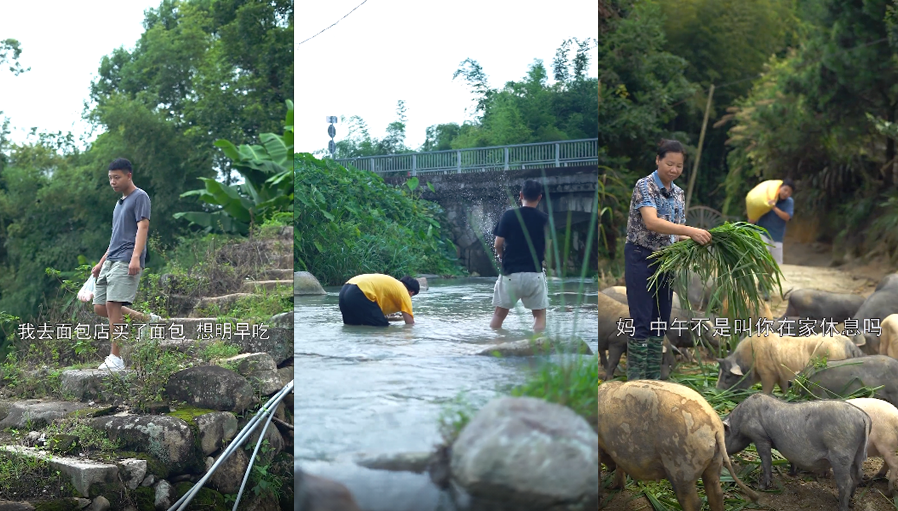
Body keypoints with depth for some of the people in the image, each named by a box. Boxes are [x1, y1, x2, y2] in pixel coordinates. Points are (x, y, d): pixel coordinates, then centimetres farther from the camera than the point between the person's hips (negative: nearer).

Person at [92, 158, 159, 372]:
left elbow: (142, 228, -14)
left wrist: (135, 258, -25)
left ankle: (116, 358, -14)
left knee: (113, 305, -17)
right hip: (111, 262, 9)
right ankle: (148, 320, 15)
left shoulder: (139, 197, -3)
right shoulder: (120, 203, 24)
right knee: (100, 307, 3)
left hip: (126, 262, -9)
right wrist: (101, 263, 27)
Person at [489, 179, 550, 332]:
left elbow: (498, 244, -4)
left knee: (499, 314, 13)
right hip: (535, 273, 0)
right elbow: (549, 248, -1)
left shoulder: (509, 215, -5)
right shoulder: (544, 219, -2)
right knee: (539, 315, 12)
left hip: (510, 273, 0)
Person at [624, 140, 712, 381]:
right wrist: (691, 231, -38)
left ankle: (654, 379, 14)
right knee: (641, 322, -10)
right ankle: (635, 382, -7)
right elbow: (651, 222, -29)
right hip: (640, 258, -7)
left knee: (660, 322, 8)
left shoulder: (678, 193, 10)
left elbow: (676, 231, 14)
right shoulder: (644, 186, -13)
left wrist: (693, 240, -8)